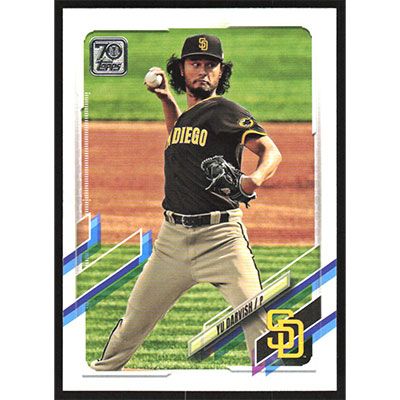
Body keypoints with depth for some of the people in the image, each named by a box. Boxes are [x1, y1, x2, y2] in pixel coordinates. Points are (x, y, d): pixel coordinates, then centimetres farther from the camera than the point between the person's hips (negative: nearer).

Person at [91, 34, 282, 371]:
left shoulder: (226, 111, -6)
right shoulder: (188, 114, 17)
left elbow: (270, 151, -17)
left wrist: (255, 179, -37)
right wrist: (166, 99, 27)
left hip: (219, 235, -7)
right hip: (172, 235, 7)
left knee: (255, 318, -17)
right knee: (136, 318, 13)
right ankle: (104, 370, 32)